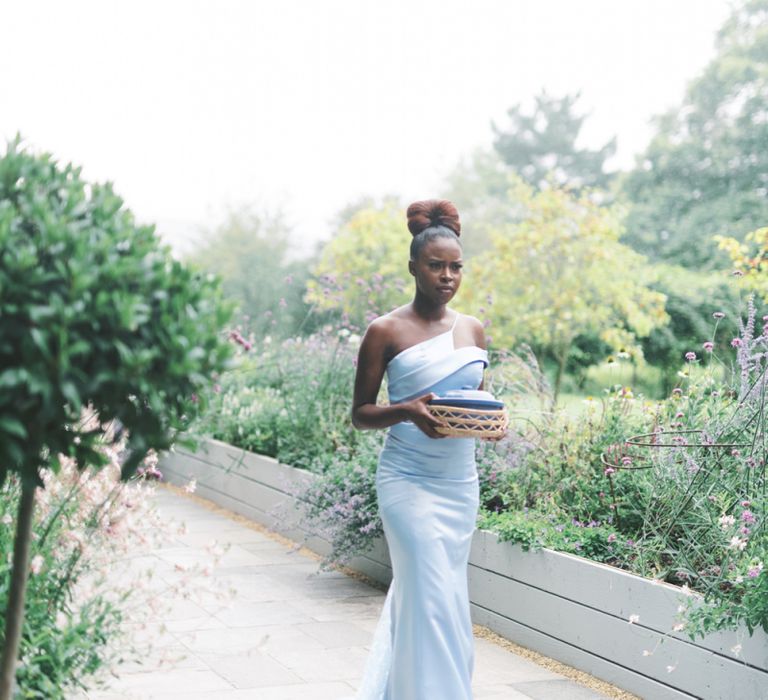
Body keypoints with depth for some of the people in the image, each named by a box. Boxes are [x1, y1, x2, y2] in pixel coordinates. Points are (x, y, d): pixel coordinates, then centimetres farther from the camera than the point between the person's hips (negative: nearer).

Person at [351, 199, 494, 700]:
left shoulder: (473, 329, 10)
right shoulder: (387, 331, -4)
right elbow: (361, 413, -2)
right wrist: (407, 411, -21)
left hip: (461, 482, 5)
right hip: (410, 481, -5)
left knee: (415, 594, 13)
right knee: (437, 601, -9)